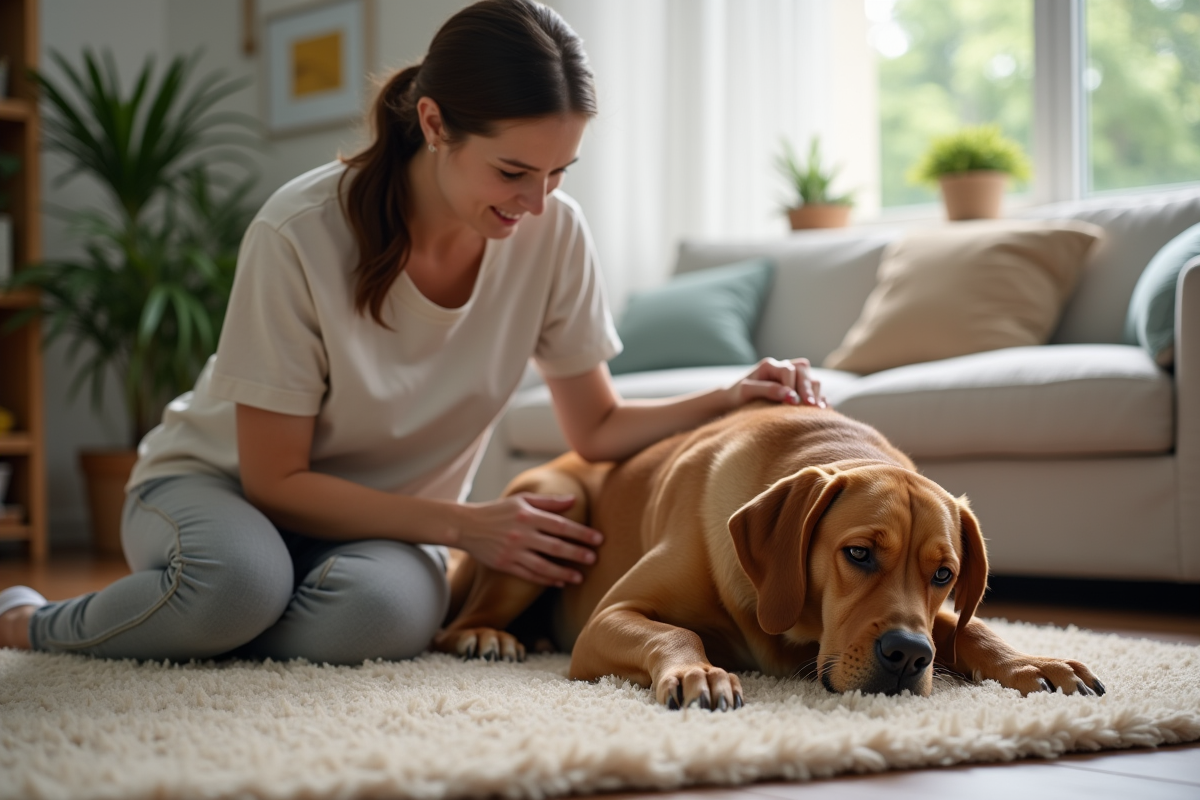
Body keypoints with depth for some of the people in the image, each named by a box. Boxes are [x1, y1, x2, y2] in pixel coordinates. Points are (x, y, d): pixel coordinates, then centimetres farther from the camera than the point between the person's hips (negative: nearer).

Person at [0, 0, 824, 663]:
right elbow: (274, 480, -19)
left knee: (382, 610, -35)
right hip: (217, 483, -2)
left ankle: (186, 624, -5)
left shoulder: (555, 232, -13)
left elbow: (597, 428, -1)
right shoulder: (301, 234, -25)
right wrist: (463, 525, -26)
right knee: (240, 577, -39)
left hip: (387, 520, 3)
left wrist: (736, 399, -18)